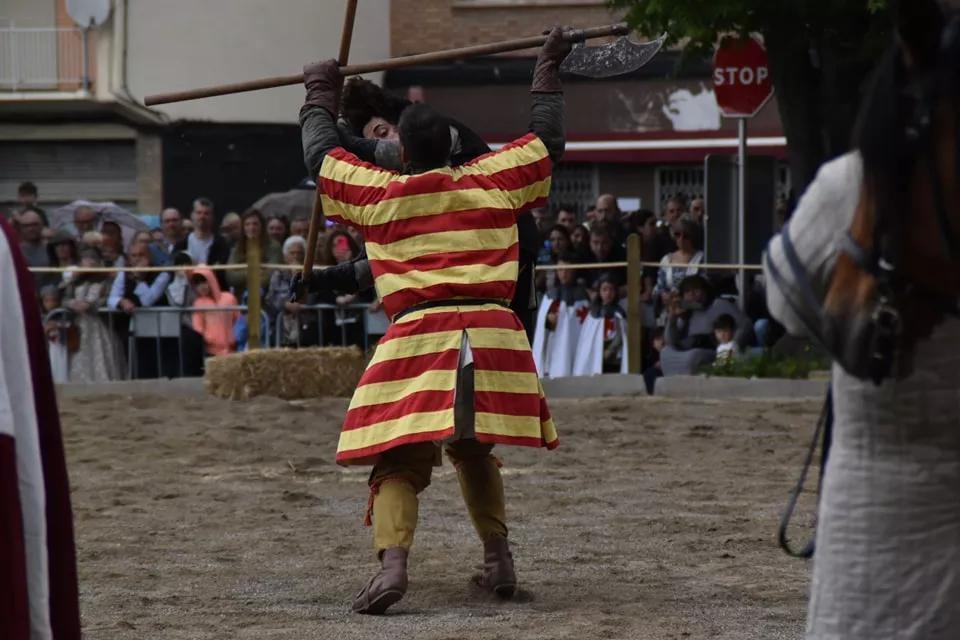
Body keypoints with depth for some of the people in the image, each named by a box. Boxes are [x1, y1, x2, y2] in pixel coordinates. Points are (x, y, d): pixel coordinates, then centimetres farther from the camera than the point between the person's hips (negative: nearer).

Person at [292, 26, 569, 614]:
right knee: (476, 453, 23)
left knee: (400, 464, -2)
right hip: (494, 334, 2)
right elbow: (548, 140, 26)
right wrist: (548, 72, 39)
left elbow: (322, 153, 25)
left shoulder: (379, 194, 8)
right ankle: (499, 560, 21)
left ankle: (393, 561, -25)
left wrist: (323, 95, 40)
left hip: (417, 336, -2)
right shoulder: (493, 182, 11)